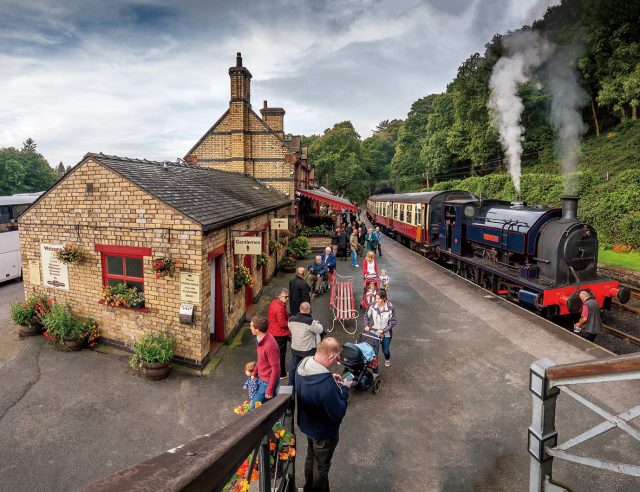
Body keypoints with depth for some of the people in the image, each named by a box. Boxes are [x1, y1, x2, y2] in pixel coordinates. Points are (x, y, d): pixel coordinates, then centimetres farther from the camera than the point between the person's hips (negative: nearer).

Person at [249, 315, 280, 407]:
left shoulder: (269, 345, -32)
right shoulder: (262, 338, -4)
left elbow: (275, 368, -26)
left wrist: (270, 390, -21)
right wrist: (254, 373, 16)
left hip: (267, 382, -8)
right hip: (261, 378, 8)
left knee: (253, 407, 2)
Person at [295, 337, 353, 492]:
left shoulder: (304, 365, -17)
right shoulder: (326, 385, -43)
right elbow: (338, 414, -28)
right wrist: (344, 389, -17)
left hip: (307, 424, 8)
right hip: (324, 432, -8)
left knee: (311, 457, 32)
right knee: (321, 466, 21)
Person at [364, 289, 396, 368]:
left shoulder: (390, 308, -21)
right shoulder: (372, 306, -14)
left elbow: (392, 322, -15)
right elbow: (366, 316, 3)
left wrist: (383, 330, -21)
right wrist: (366, 325, -10)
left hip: (386, 333, -1)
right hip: (374, 332, 1)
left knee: (385, 350, 17)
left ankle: (387, 359, 52)